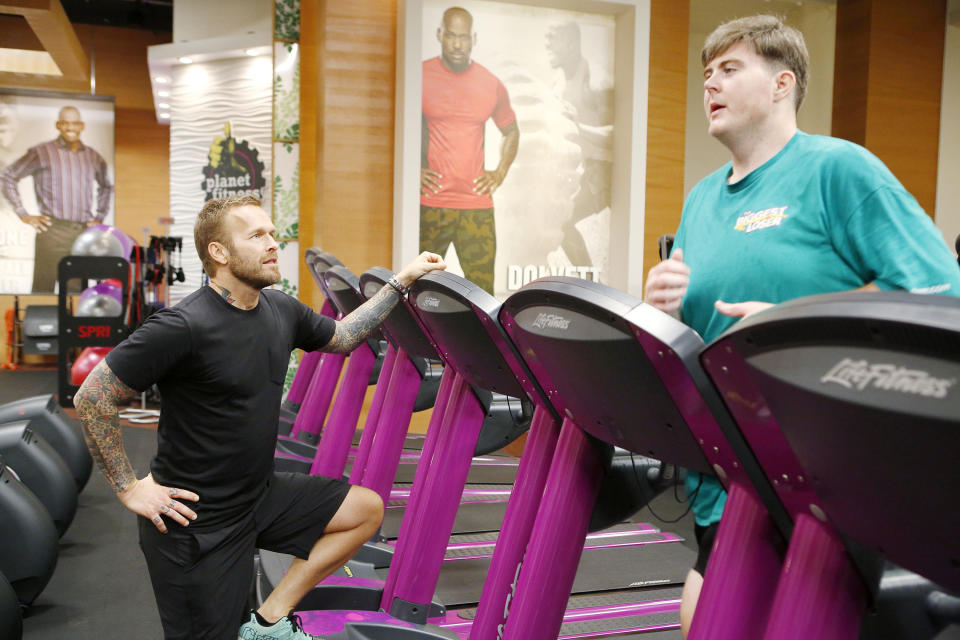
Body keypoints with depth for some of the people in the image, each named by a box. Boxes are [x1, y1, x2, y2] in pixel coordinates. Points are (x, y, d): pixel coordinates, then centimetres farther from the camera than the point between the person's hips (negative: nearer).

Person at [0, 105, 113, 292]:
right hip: (52, 231, -3)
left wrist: (99, 217, 20)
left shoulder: (94, 158, 14)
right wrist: (23, 215, -1)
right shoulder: (42, 153, 3)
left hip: (84, 234, 4)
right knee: (43, 291, -4)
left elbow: (106, 187, 32)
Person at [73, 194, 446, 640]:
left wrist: (401, 281, 12)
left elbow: (340, 337, 16)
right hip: (194, 518, -7)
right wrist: (129, 488, -14)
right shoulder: (183, 326, -25)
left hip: (260, 495, 7)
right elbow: (92, 399, -19)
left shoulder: (280, 310, -2)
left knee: (366, 509, 5)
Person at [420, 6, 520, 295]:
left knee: (482, 288, 2)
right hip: (429, 205, -2)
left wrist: (500, 172, 9)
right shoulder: (420, 76, -1)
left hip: (477, 205, 2)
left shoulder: (492, 85, 8)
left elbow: (511, 131, 24)